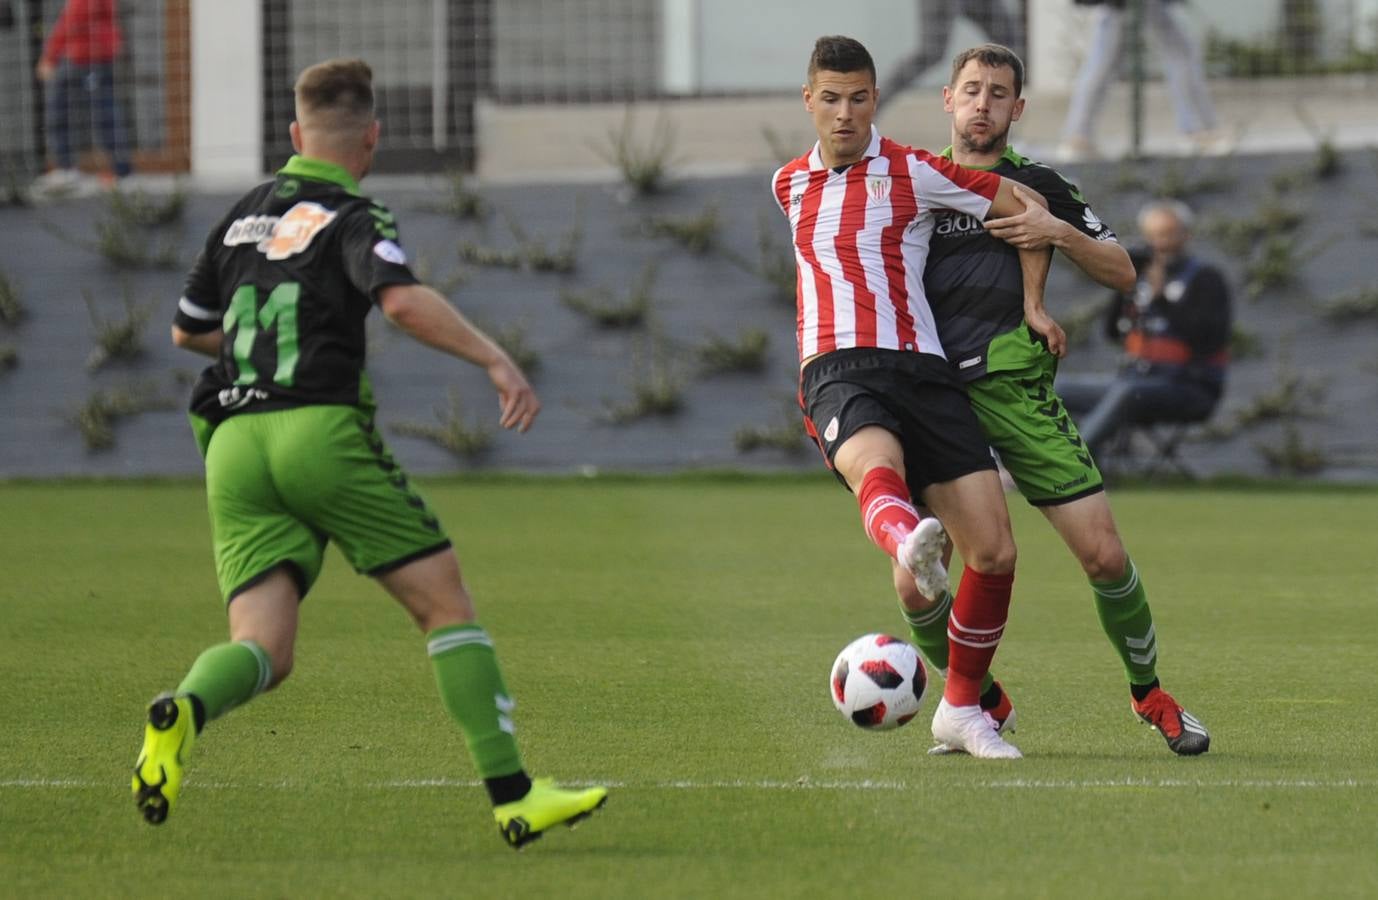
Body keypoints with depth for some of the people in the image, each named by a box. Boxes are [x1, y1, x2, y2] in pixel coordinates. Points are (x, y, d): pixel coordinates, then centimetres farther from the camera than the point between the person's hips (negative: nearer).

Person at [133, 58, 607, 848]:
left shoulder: (244, 217, 20)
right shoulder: (353, 219, 1)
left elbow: (188, 329, 33)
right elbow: (403, 299, -20)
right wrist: (495, 359, -20)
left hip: (234, 445, 5)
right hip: (322, 428, -5)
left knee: (265, 653, -1)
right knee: (448, 605, 4)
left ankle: (184, 710, -35)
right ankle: (513, 794, -2)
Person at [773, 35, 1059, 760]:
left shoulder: (912, 172, 6)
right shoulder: (790, 185, 19)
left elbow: (1023, 208, 12)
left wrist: (1033, 305, 10)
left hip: (919, 368, 0)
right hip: (836, 372, 0)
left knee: (994, 550, -8)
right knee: (878, 468, -39)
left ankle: (960, 710, 10)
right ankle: (909, 542, -75)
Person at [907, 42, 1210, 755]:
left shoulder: (1037, 188, 10)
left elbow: (1122, 273, 9)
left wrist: (1061, 234, -8)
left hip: (1019, 391, -1)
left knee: (1104, 555, -9)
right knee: (915, 585, -9)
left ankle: (1150, 695, 13)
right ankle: (984, 704, 15)